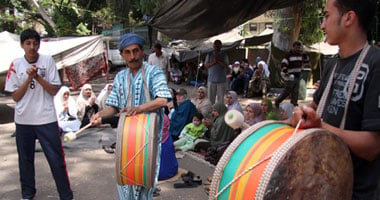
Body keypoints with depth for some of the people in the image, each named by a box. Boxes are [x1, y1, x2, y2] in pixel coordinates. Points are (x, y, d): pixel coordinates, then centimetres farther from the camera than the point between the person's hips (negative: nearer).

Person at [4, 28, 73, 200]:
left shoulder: (48, 61, -3)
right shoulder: (16, 65, 0)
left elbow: (54, 90, -5)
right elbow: (15, 96, -1)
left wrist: (38, 76, -17)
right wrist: (29, 78, -13)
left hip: (46, 119, -2)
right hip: (23, 120, 2)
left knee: (56, 158, 0)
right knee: (25, 159, 14)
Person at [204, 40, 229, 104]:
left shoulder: (224, 55, 6)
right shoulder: (209, 55, 10)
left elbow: (226, 66, -6)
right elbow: (206, 65, 1)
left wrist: (218, 60, -13)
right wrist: (213, 62, -12)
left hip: (221, 80, -1)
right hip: (211, 80, 1)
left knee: (221, 97, 2)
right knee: (210, 98, 3)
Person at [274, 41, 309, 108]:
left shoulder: (300, 55, 14)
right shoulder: (289, 55, -8)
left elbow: (306, 61, 17)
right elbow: (283, 64, -14)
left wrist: (304, 54, 3)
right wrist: (285, 72, -24)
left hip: (297, 77, 7)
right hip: (290, 77, -7)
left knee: (295, 92, 7)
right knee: (287, 91, -6)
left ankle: (294, 104, 13)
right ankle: (277, 101, 10)